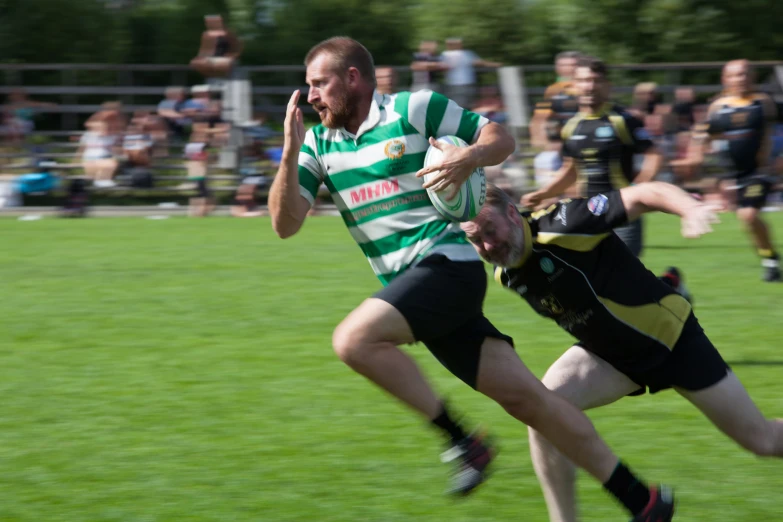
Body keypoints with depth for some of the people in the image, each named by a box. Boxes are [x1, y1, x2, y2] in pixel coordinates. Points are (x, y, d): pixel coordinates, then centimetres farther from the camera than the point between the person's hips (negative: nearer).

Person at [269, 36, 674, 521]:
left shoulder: (414, 109, -3)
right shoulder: (318, 142, 12)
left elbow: (502, 139, 3)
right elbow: (286, 223, 3)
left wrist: (469, 157, -18)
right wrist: (290, 151, -9)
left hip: (447, 263, -6)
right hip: (411, 284, 6)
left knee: (354, 339, -25)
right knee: (524, 395, -1)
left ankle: (462, 440, -13)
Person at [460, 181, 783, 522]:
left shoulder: (563, 224, -30)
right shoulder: (506, 274, -10)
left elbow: (645, 195, -32)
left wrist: (692, 209, -45)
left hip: (668, 332, -5)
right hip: (609, 352, 5)